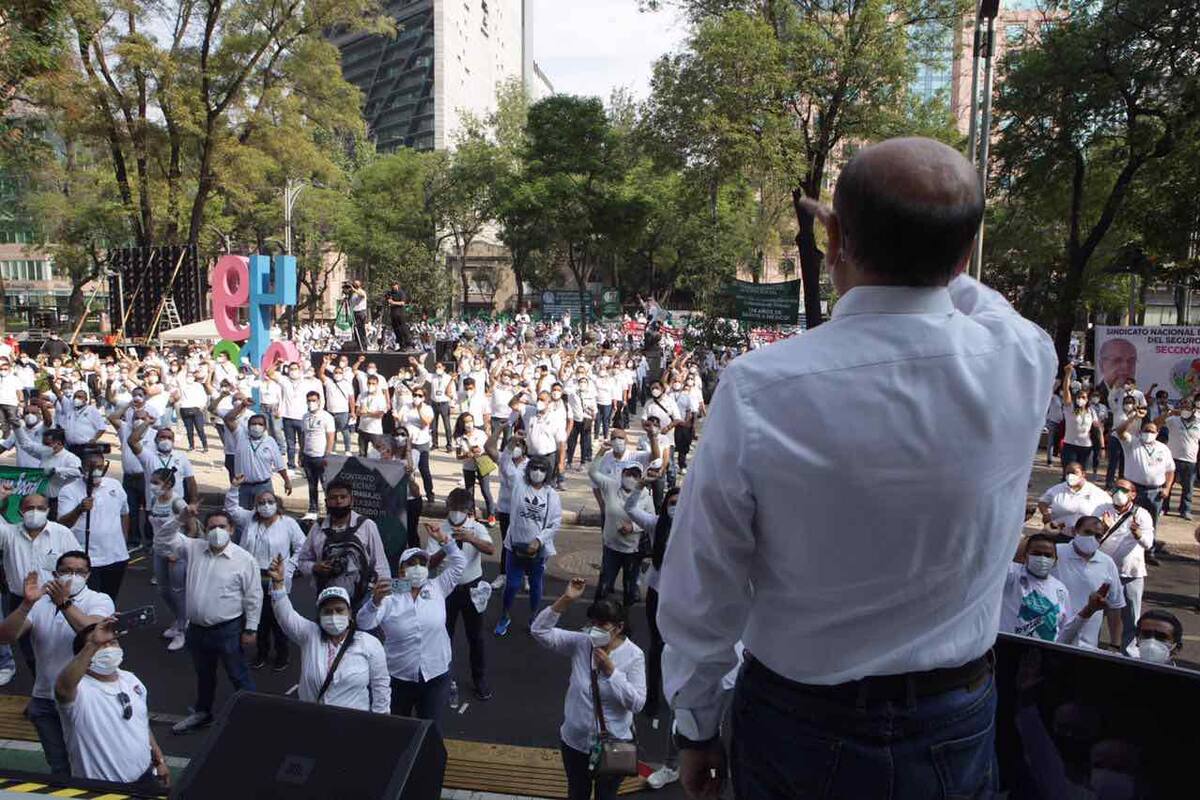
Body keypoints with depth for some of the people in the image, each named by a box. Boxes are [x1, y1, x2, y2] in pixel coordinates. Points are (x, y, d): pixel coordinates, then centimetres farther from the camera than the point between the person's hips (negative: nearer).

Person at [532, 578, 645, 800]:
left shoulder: (634, 656, -16)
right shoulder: (581, 643, -10)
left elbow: (637, 703, -20)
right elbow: (540, 630, -17)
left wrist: (610, 670, -27)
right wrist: (566, 600, -27)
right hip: (575, 739, 3)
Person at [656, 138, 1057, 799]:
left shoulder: (754, 392, -27)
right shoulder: (1024, 363, -19)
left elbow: (699, 596, -16)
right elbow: (977, 303, 9)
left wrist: (696, 727, 0)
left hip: (794, 727, -2)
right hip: (957, 726, 3)